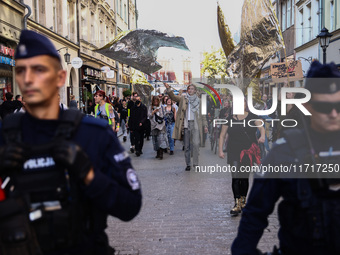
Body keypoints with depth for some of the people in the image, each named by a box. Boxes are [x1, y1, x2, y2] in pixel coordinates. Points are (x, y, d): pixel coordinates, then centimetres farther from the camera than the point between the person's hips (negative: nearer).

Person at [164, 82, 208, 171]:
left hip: (195, 124, -1)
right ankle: (188, 164, 12)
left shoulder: (199, 101, 10)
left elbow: (202, 114, 11)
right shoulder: (183, 99, 10)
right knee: (187, 146, 5)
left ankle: (195, 164, -8)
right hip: (186, 124, 1)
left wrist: (205, 125, 5)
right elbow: (173, 97, -3)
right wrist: (168, 89, -20)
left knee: (195, 144, -14)